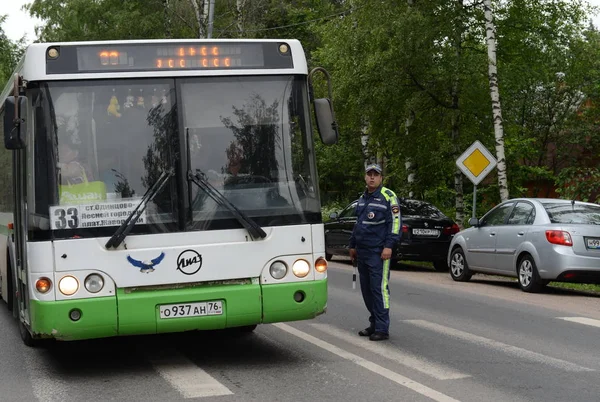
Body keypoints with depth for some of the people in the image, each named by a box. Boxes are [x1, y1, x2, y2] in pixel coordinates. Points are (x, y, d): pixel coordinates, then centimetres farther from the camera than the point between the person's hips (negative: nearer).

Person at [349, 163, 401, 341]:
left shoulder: (388, 197, -5)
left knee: (379, 288, -10)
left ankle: (382, 328, -9)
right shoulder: (362, 198, 19)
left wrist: (388, 246, -17)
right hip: (362, 251, 8)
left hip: (378, 252, -8)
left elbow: (395, 222, -10)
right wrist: (352, 245, 25)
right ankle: (374, 323, 20)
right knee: (367, 289, 11)